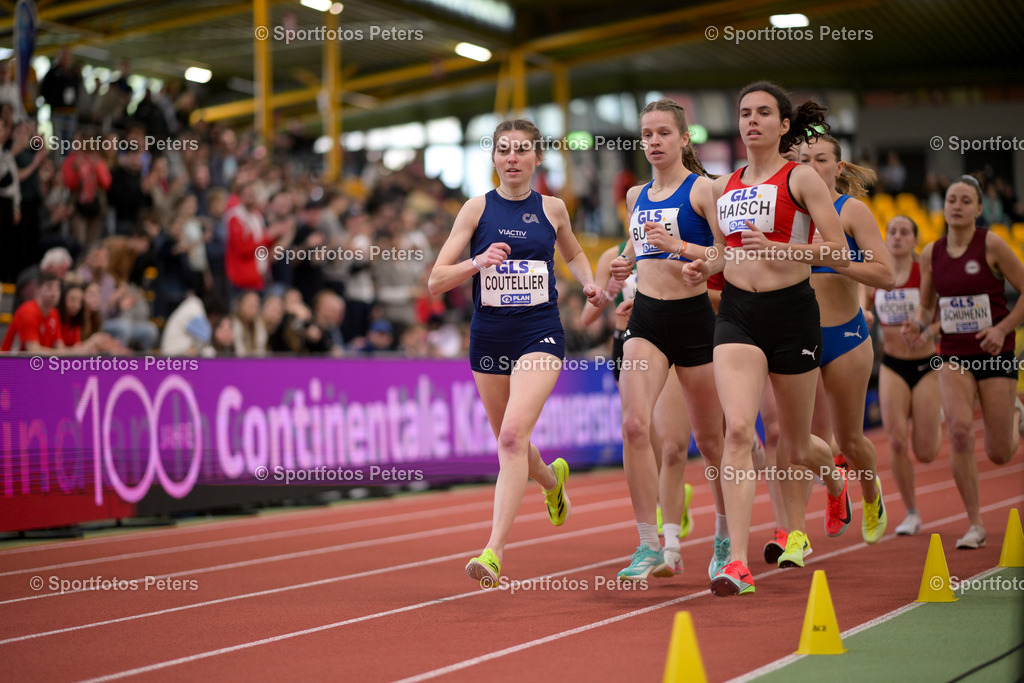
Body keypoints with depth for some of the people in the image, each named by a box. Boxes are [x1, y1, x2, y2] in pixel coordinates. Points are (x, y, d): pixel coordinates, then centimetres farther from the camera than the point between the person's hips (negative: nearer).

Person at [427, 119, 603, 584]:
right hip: (488, 337, 2)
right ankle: (552, 479, 52)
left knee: (512, 435, -21)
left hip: (539, 335, -2)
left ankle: (495, 549, -24)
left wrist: (589, 285, 8)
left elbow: (574, 254, 28)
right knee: (509, 444, 16)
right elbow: (436, 281, -4)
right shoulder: (478, 209, 0)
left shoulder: (552, 209, 5)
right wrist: (477, 262, -22)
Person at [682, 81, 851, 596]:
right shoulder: (723, 187, 11)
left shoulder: (800, 179, -4)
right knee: (737, 428, -18)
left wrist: (778, 247, -22)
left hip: (791, 311, -3)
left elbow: (839, 254, -9)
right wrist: (704, 266, 3)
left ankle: (834, 479, 51)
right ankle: (737, 563, -22)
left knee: (795, 447, 12)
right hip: (736, 313, 3)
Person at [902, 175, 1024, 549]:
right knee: (959, 428, -22)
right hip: (954, 354, 2)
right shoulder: (931, 253, 3)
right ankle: (975, 525, -10)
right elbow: (927, 306, 13)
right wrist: (918, 324, -9)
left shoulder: (992, 244, -8)